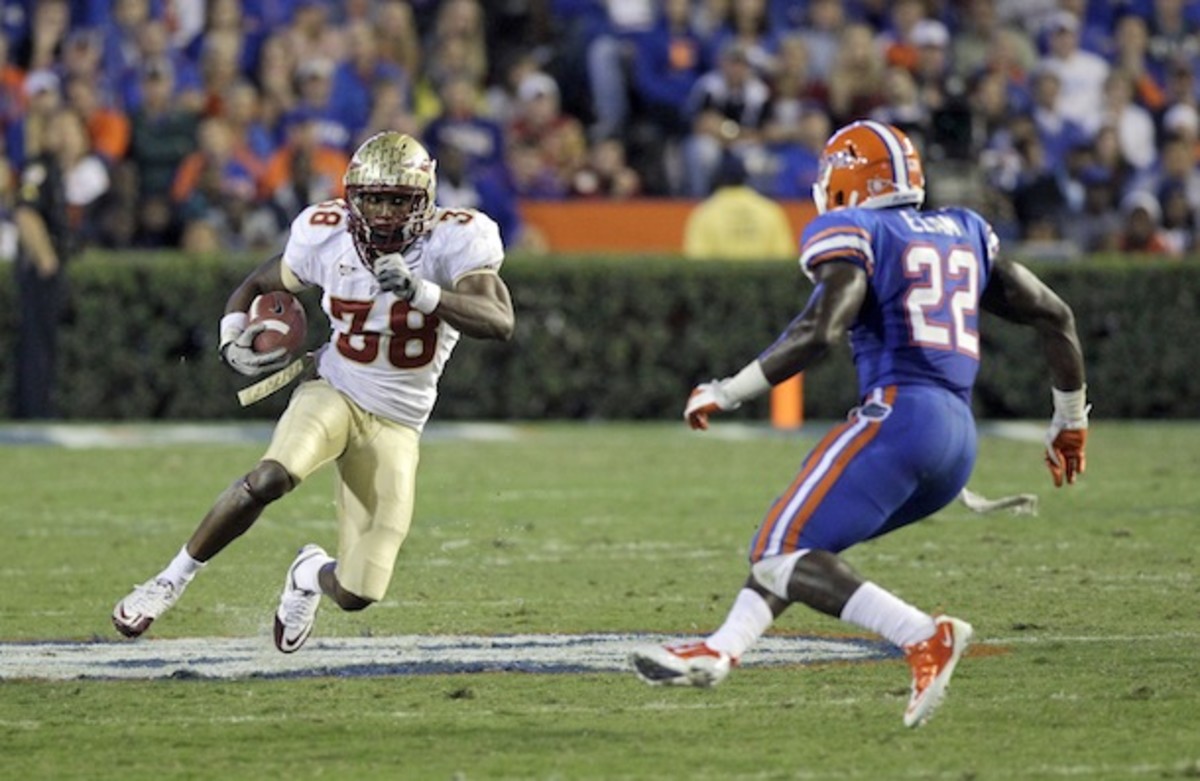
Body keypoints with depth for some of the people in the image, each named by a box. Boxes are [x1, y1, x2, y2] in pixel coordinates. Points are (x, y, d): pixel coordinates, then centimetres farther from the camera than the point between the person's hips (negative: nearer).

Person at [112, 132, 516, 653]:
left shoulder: (453, 241, -17)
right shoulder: (326, 236, -9)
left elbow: (500, 323, -32)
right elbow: (257, 285, 10)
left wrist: (423, 293, -45)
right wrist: (233, 340, -10)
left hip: (395, 425, 0)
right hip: (333, 392, 0)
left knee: (356, 594, -6)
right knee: (269, 480, -35)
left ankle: (312, 575, 34)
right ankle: (174, 579, -14)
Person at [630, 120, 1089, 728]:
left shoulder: (855, 235, 1)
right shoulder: (964, 234, 22)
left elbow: (819, 331, -15)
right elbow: (1053, 316, 21)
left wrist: (726, 394, -7)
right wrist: (1070, 420, 33)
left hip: (897, 416, -8)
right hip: (958, 443, 8)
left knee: (783, 555, -9)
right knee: (795, 541, 21)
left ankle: (924, 638, -24)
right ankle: (719, 653, 18)